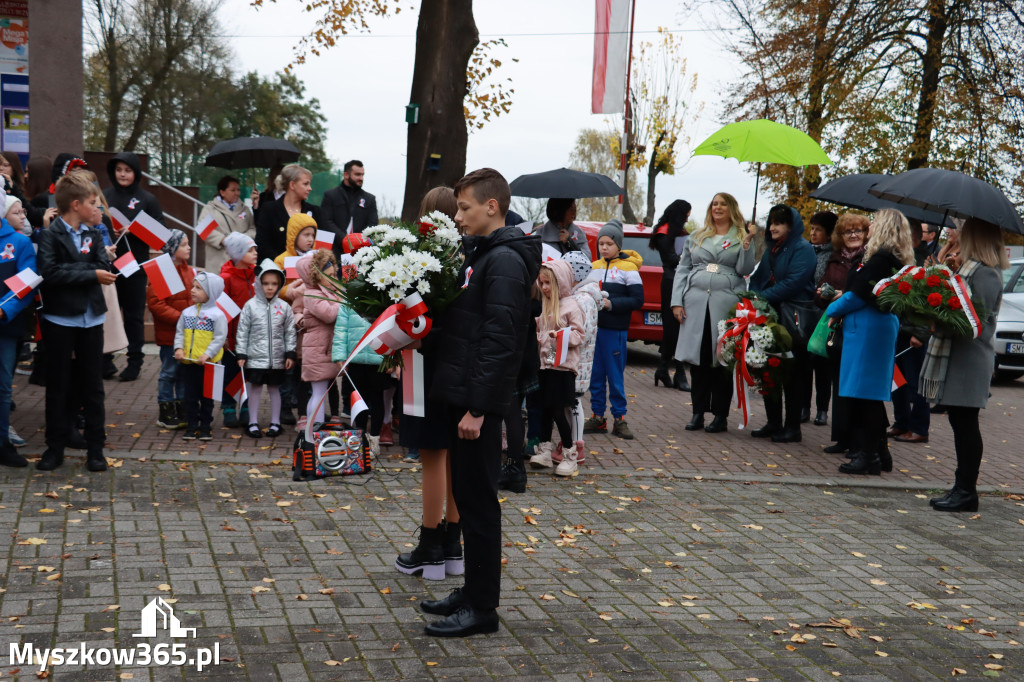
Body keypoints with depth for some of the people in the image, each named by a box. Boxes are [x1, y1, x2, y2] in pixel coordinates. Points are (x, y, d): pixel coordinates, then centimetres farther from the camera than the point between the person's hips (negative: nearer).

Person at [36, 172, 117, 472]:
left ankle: (95, 448, 15)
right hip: (60, 319, -4)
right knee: (58, 385, 5)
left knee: (92, 385, 8)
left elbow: (104, 268, -5)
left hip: (91, 318, 4)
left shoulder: (93, 235, 9)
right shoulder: (50, 235, -7)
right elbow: (49, 272, -20)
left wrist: (69, 270, -17)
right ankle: (55, 447, 15)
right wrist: (90, 273, -19)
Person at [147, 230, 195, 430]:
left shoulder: (188, 270, 11)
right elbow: (155, 303, -19)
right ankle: (165, 414, 12)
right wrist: (179, 318, -21)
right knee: (169, 372, 1)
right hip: (169, 333, -7)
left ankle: (182, 411, 23)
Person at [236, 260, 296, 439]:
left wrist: (290, 354, 2)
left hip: (277, 359, 1)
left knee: (275, 389, 11)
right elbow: (242, 331, -1)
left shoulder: (284, 307, 2)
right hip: (255, 357, -1)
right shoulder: (251, 305, -3)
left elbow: (290, 332, 6)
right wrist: (241, 354, -4)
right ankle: (253, 423, 15)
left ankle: (275, 423, 20)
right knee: (255, 389, 5)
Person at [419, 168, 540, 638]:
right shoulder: (480, 253, 16)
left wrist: (477, 406, -22)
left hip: (479, 402, -10)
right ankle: (473, 592, 26)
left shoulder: (505, 261, -15)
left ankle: (482, 608, 5)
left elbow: (499, 340, -20)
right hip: (462, 395, 10)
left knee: (478, 500, -3)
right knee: (467, 496, 15)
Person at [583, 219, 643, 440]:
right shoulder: (593, 267, 13)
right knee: (595, 375, 8)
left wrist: (611, 304, -17)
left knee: (615, 376, 0)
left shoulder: (628, 268, -3)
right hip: (593, 328, 5)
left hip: (615, 330, -5)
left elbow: (637, 300, -8)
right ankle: (597, 417, 16)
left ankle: (619, 419, 9)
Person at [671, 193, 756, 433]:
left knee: (722, 359, -2)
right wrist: (677, 301, 4)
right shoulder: (696, 238, 17)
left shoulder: (740, 237, 8)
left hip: (726, 304, -3)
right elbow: (682, 270, 14)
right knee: (697, 358, 2)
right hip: (695, 303, 3)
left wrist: (746, 244, -14)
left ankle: (721, 415, 3)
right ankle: (698, 412, 10)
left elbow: (744, 270, -2)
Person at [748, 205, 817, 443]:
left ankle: (792, 427, 5)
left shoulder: (802, 249, -9)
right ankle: (773, 423, 19)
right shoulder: (772, 249, 17)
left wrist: (763, 297, -20)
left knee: (792, 375, -2)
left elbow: (793, 283, -19)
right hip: (770, 316, 8)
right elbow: (758, 278, 18)